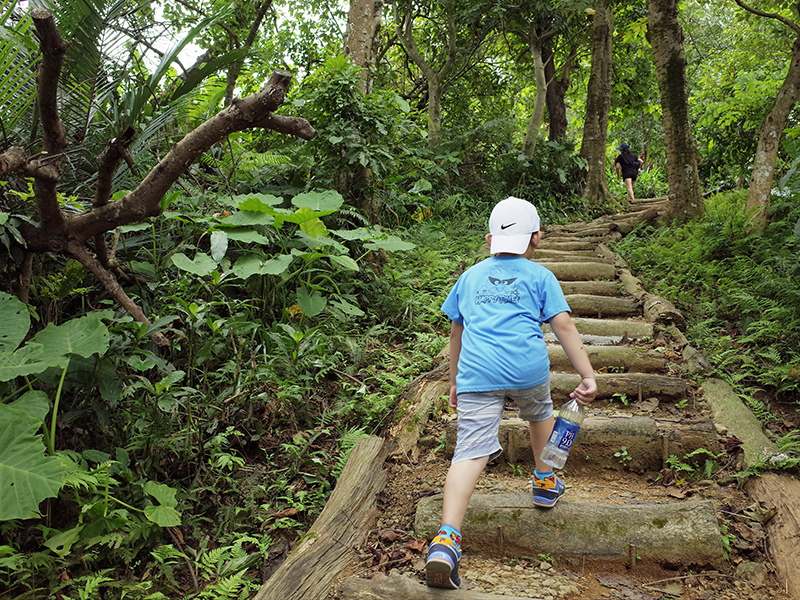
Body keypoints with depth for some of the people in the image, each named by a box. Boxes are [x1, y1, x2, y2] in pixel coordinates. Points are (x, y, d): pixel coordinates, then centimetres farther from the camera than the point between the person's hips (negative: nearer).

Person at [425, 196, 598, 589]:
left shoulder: (470, 276, 24)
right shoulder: (539, 275, 16)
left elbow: (456, 333, 27)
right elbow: (563, 326, 5)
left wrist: (454, 383, 35)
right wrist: (588, 377, 1)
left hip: (477, 372, 1)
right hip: (528, 367, 0)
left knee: (471, 452, -10)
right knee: (539, 414, 32)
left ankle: (447, 538, -25)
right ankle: (544, 481, 47)